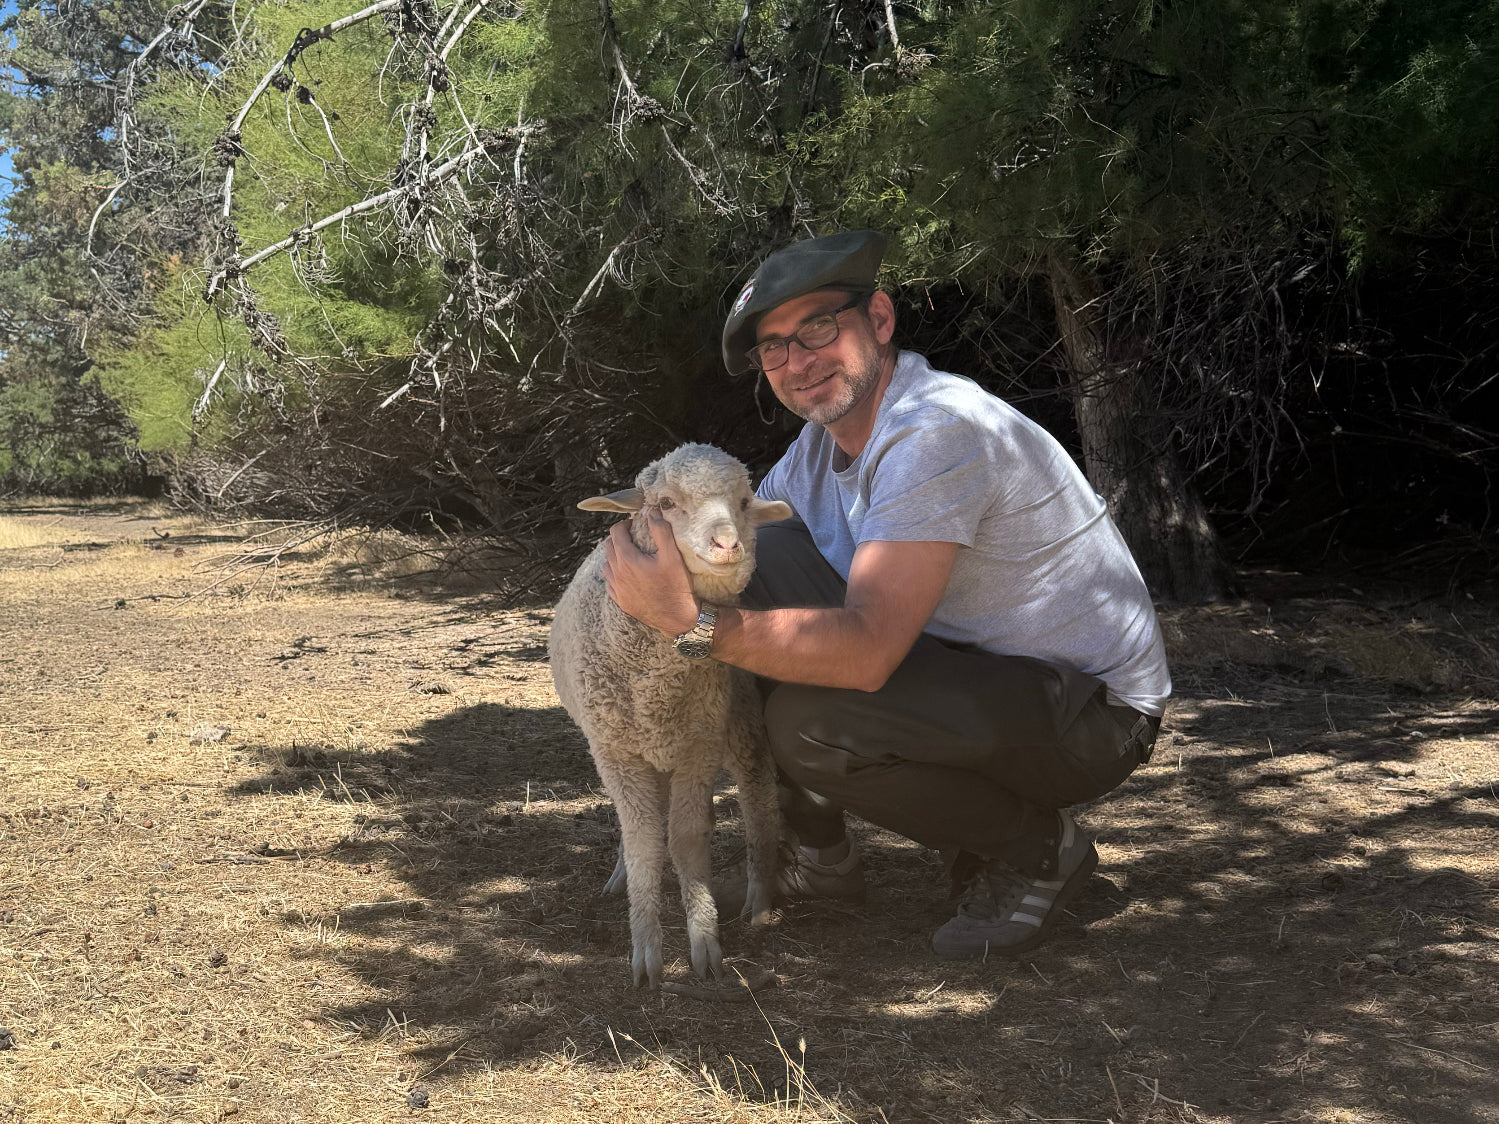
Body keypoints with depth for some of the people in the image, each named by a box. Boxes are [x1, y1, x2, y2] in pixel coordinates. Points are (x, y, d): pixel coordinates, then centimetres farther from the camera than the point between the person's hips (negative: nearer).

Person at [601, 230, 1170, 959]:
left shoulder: (936, 431, -27)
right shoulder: (822, 443, 3)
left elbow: (868, 651, -35)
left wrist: (693, 624, -42)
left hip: (1092, 712, -9)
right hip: (971, 665, 9)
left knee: (809, 723, -30)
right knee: (766, 557, -6)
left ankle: (1038, 853, -3)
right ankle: (818, 855, 6)